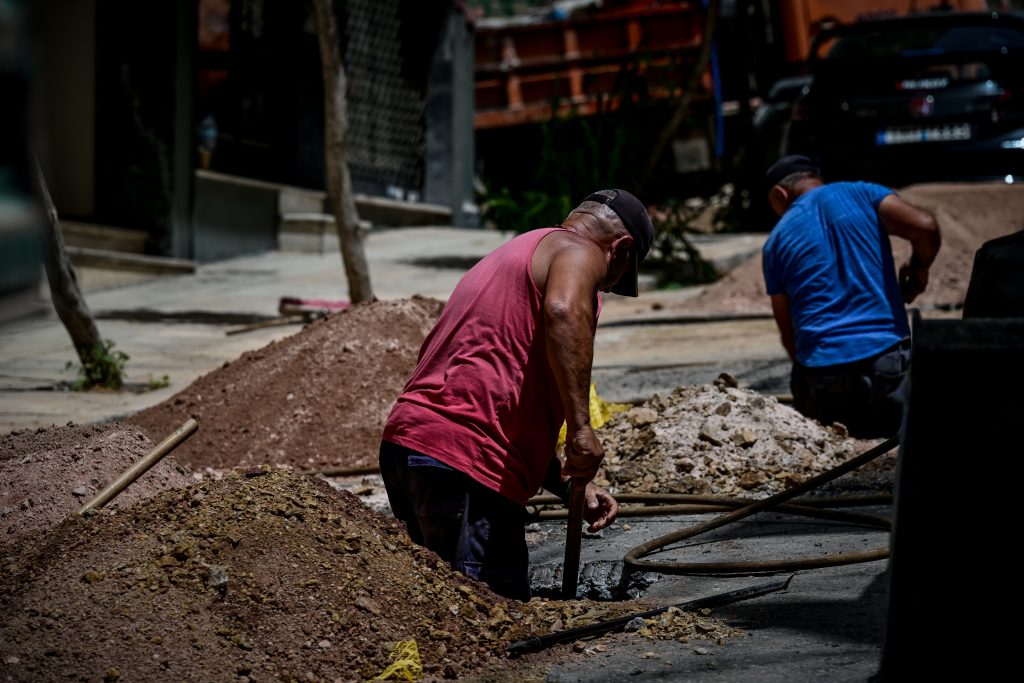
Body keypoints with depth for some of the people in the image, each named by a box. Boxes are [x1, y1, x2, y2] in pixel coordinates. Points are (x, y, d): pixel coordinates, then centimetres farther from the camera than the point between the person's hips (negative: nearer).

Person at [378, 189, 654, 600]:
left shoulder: (508, 257, 32)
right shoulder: (578, 251, 4)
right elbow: (564, 312, -22)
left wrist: (568, 484, 25)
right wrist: (581, 426, -21)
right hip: (464, 459, -9)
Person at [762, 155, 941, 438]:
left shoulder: (776, 241, 12)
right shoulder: (862, 193, 8)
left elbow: (788, 332, 12)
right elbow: (924, 227, -7)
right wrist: (918, 270, 12)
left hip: (819, 372, 1)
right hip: (886, 359, -1)